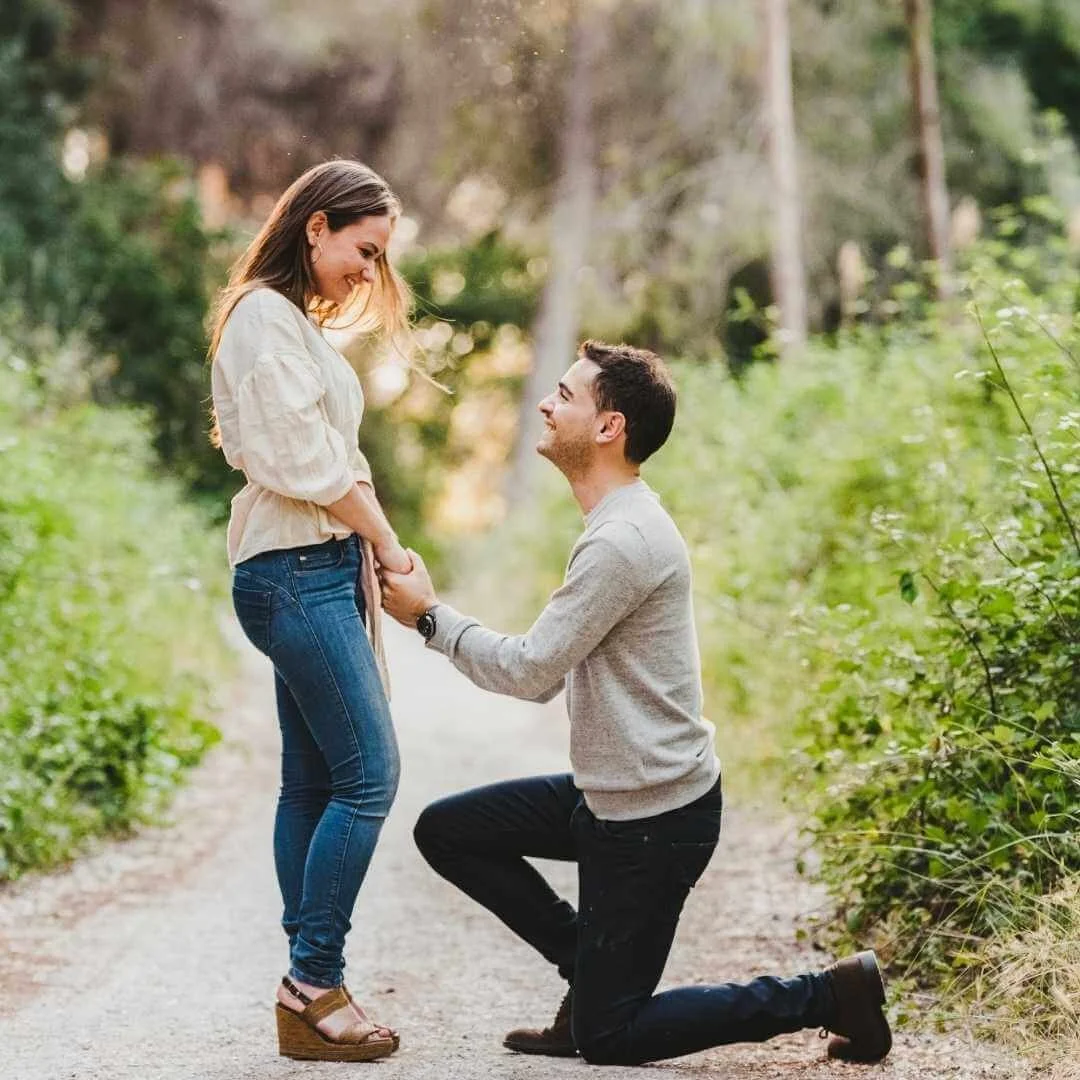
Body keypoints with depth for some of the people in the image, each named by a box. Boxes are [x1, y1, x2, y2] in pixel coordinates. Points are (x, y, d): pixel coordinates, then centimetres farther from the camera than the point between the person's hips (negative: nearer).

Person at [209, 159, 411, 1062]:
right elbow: (308, 462, -14)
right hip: (295, 570, -10)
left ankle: (308, 989, 9)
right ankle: (315, 984, -8)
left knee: (313, 779, 7)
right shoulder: (263, 316, -9)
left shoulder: (298, 323, 21)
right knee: (369, 774, -12)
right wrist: (390, 547, -5)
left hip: (322, 567, 10)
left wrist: (367, 564, 6)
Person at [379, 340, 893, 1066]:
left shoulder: (624, 541, -23)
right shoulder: (620, 523, 10)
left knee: (606, 1037, 1)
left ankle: (829, 995, 4)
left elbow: (529, 670, -19)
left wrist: (430, 616, -8)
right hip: (609, 796, 10)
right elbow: (547, 677, 12)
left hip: (655, 817, -10)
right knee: (446, 831, 12)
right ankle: (591, 967, 17)